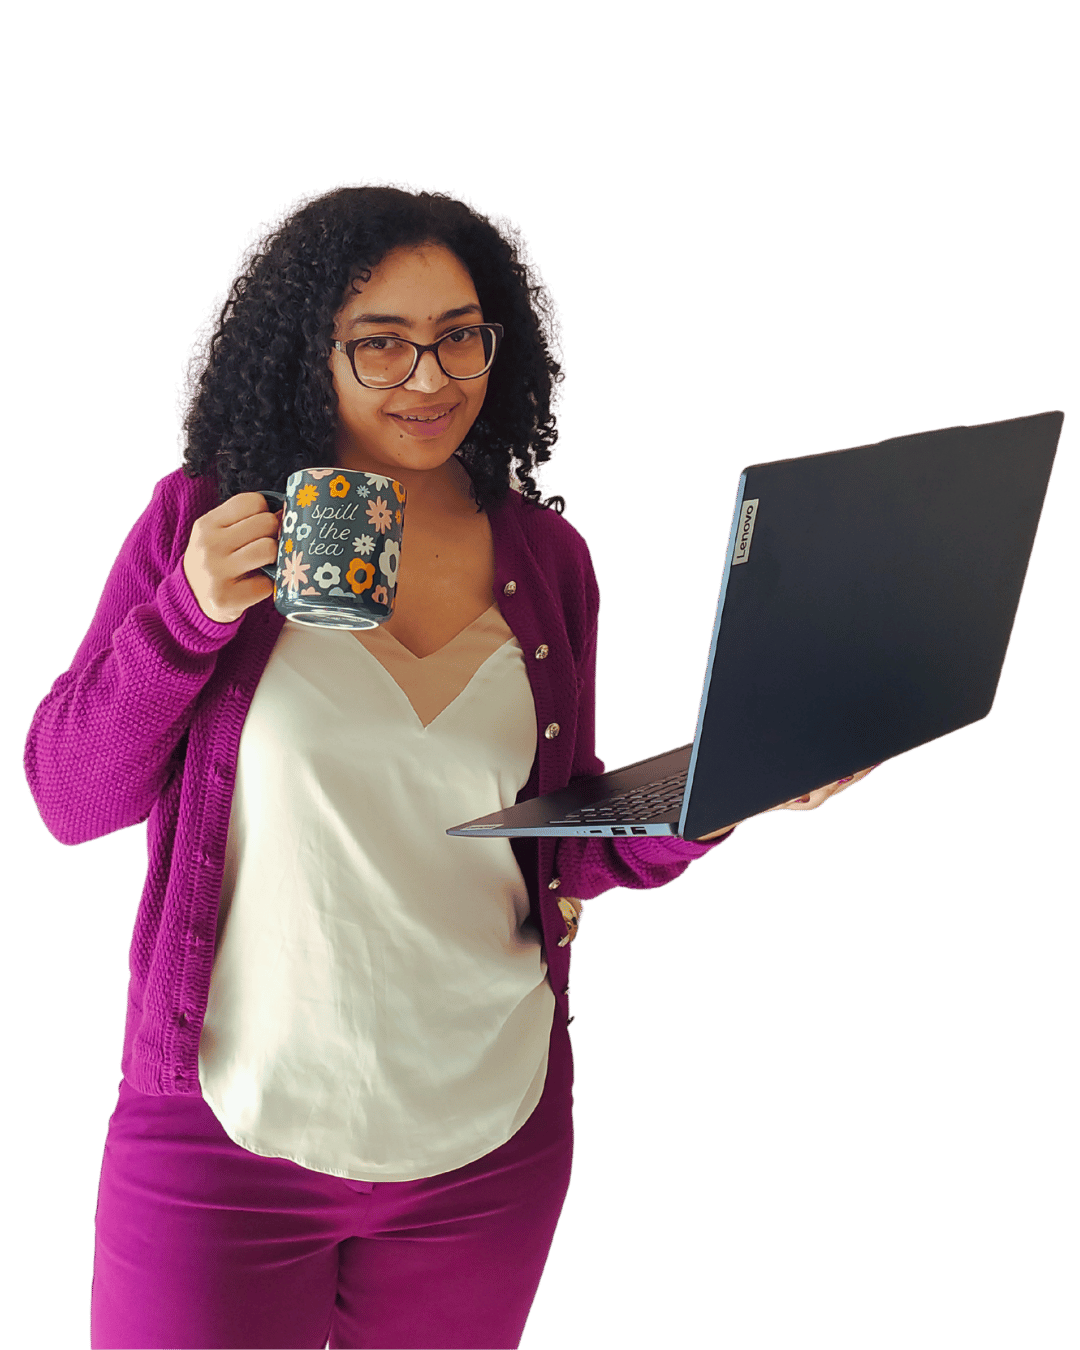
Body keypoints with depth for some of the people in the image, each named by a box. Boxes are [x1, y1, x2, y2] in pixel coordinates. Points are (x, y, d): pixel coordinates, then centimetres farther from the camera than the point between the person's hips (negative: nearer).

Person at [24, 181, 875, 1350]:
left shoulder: (545, 557, 3)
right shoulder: (202, 523, -5)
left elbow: (571, 847, 8)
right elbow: (68, 802, -4)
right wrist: (189, 613, -19)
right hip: (229, 1131, -2)